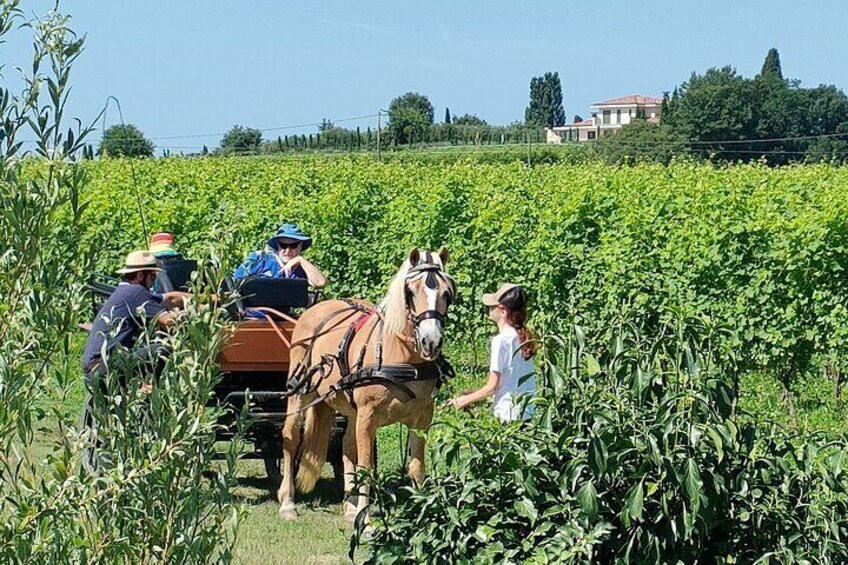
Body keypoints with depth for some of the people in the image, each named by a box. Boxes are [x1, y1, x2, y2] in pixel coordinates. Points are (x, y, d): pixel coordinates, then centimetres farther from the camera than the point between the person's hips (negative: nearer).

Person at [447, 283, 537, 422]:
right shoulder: (524, 338, 9)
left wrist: (465, 400, 4)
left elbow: (492, 387, -11)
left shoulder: (501, 340, -13)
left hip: (509, 414, -7)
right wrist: (474, 395, 20)